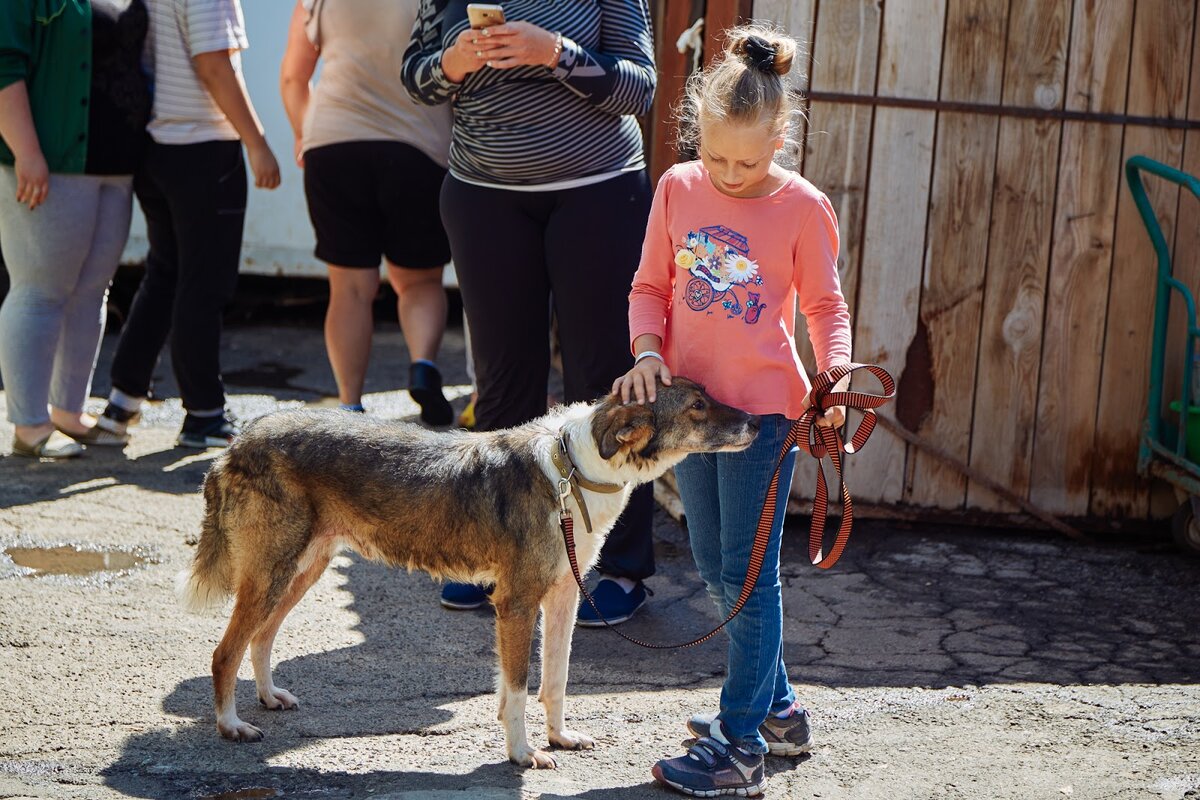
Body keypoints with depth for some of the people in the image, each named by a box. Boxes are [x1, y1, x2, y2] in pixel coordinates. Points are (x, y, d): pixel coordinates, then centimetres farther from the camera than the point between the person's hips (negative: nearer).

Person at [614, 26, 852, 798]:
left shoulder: (802, 206, -9)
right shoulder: (678, 189, 0)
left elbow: (826, 305, 0)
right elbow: (650, 286, 8)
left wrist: (836, 371, -17)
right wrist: (648, 350, -10)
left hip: (765, 406, -5)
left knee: (749, 574, -3)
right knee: (717, 569, 15)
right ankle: (776, 706, 32)